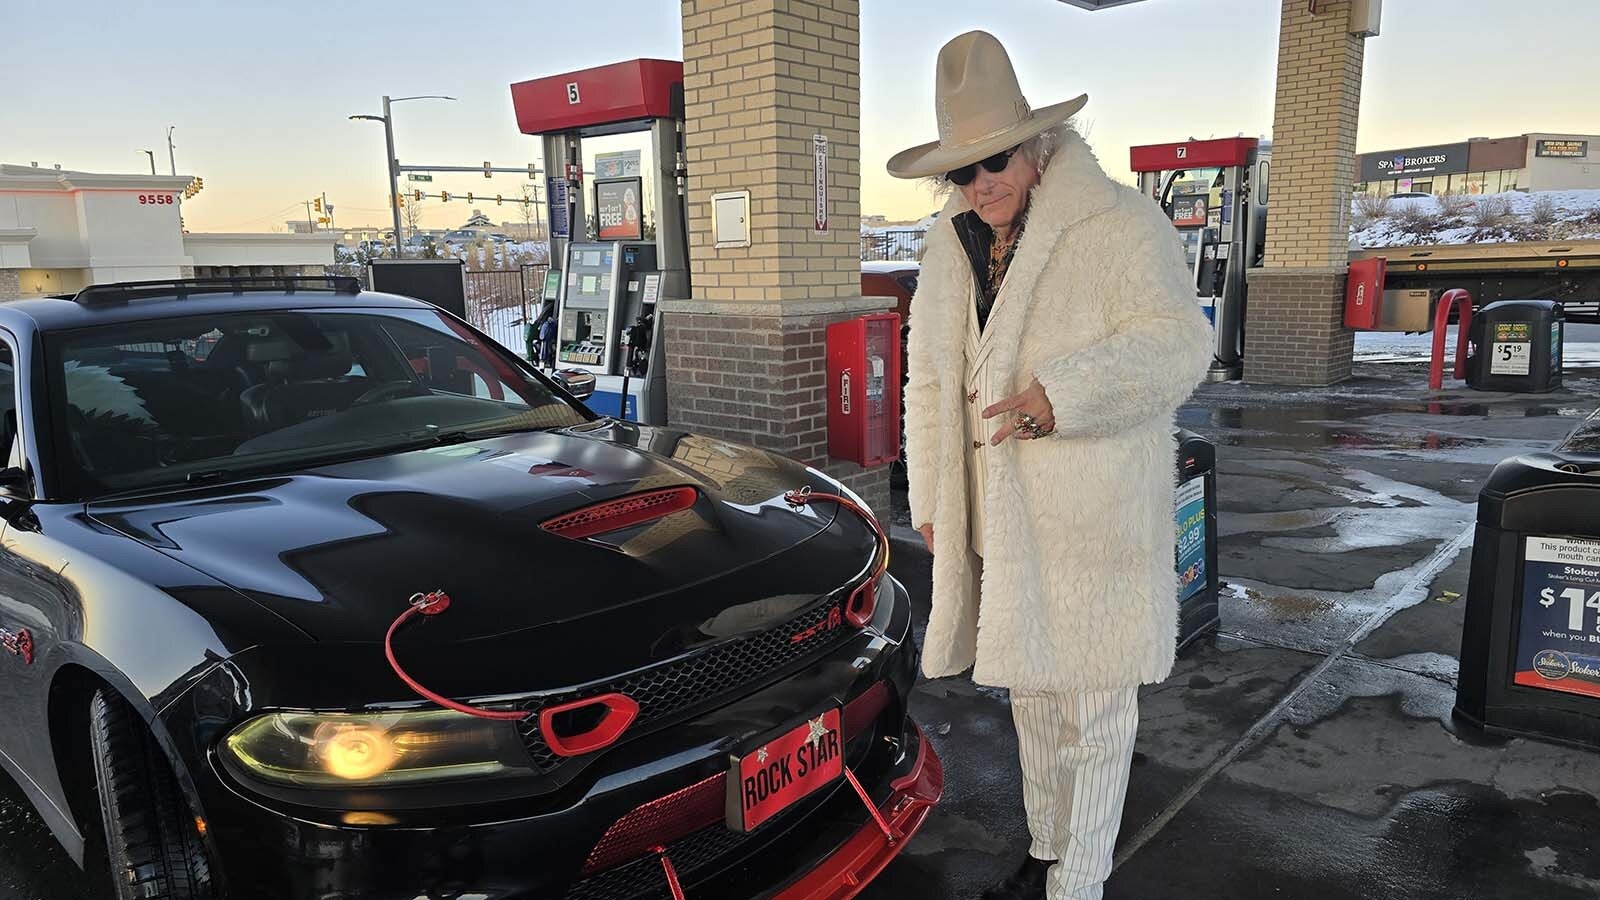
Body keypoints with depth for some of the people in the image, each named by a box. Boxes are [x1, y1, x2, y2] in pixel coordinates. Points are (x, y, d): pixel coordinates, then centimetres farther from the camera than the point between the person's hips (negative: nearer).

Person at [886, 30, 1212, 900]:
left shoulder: (1118, 224, -9)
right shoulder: (951, 248, 9)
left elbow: (1177, 344, -18)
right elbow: (930, 381, 13)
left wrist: (1061, 394, -31)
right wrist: (930, 501, 12)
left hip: (1090, 517, -6)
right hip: (997, 518, 6)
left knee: (1090, 704, 4)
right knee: (1030, 688, 18)